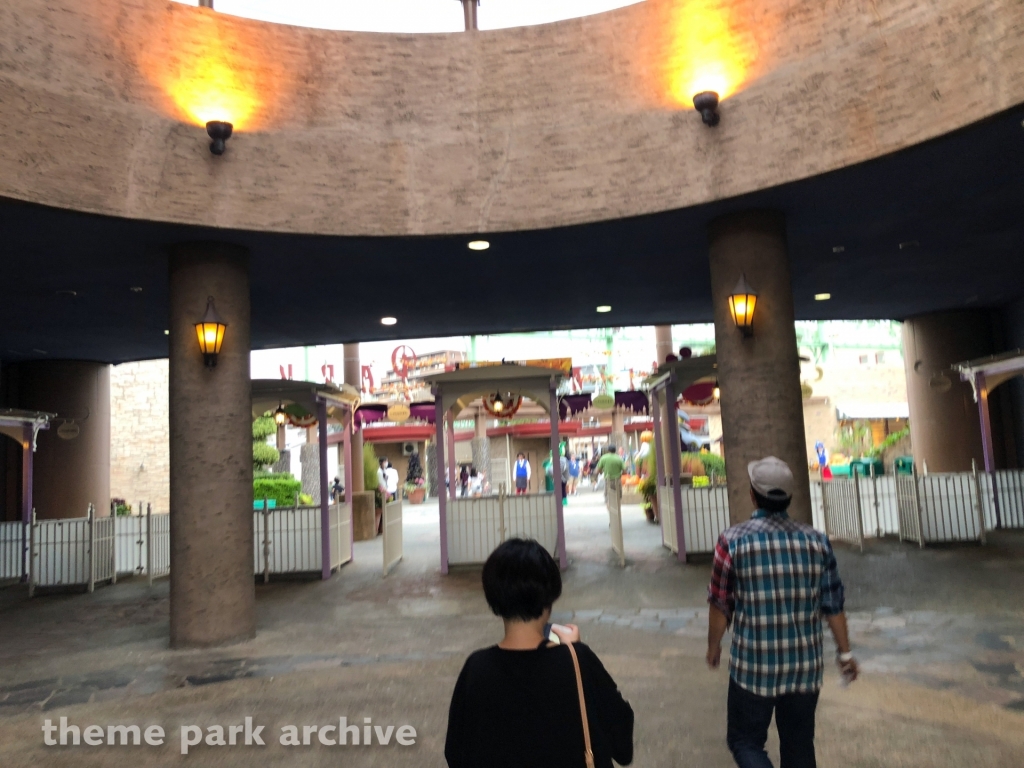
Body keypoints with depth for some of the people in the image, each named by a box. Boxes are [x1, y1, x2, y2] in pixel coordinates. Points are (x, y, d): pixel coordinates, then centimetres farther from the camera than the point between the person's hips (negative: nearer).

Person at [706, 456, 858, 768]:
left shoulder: (734, 540, -13)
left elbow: (721, 605, -7)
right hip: (806, 666, 4)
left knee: (745, 740, 13)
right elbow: (833, 605, 1)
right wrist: (845, 652, 15)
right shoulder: (816, 541, -4)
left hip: (753, 666, -3)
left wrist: (713, 646, 10)